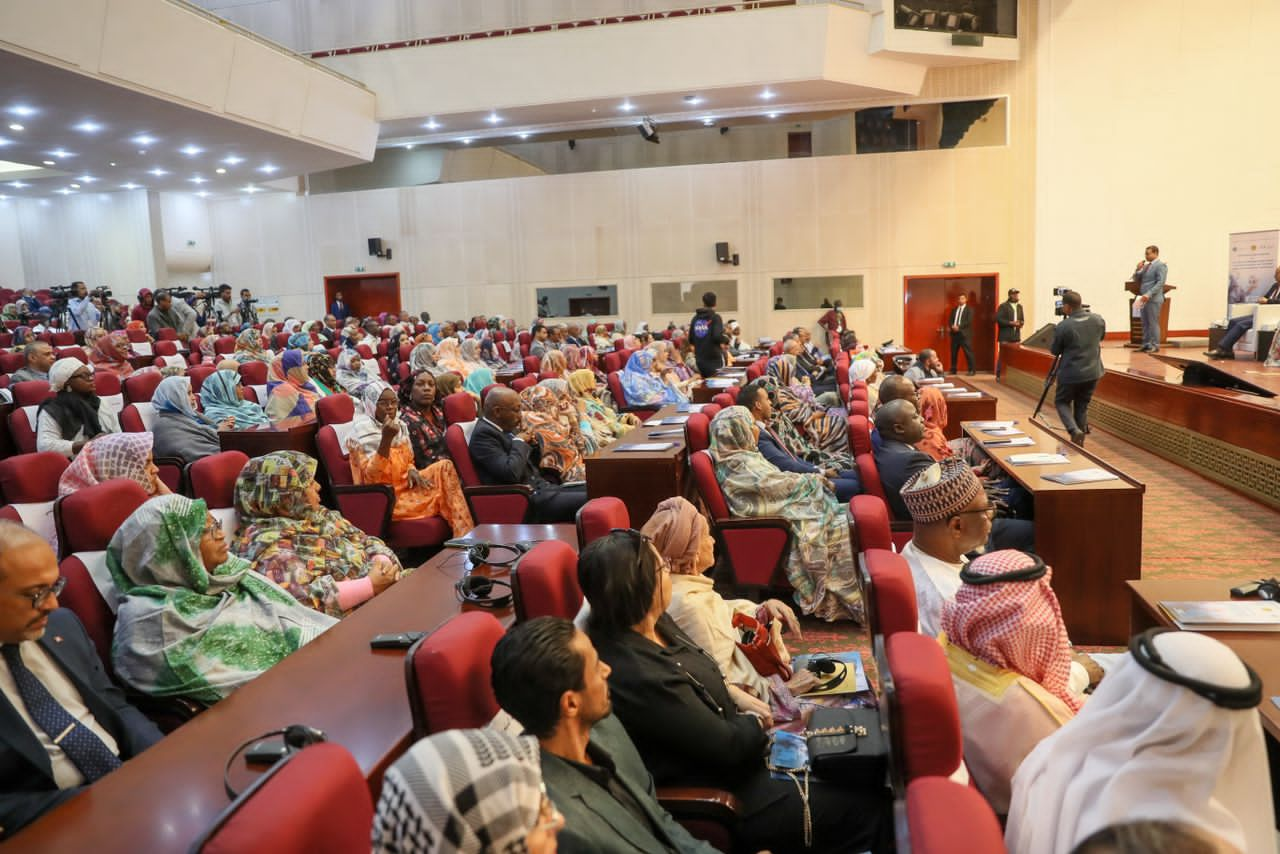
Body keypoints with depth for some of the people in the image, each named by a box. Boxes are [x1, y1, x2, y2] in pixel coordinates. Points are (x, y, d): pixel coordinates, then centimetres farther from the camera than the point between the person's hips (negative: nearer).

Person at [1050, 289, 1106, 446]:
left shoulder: (1062, 327, -19)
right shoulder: (1098, 320, -2)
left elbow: (1054, 351, -5)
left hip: (1071, 374, -5)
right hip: (1092, 373, 5)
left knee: (1061, 402, 15)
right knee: (1082, 406, 17)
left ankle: (1074, 431, -8)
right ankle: (1079, 443, 21)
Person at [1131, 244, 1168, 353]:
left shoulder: (1161, 265, -6)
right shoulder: (1146, 266, 17)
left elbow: (1160, 283, -15)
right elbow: (1136, 280, 19)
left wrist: (1149, 294, -23)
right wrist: (1138, 269, 2)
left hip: (1153, 299, -7)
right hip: (1144, 299, 7)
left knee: (1153, 323, -5)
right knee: (1145, 323, 9)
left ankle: (1154, 346, 0)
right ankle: (1146, 344, 13)